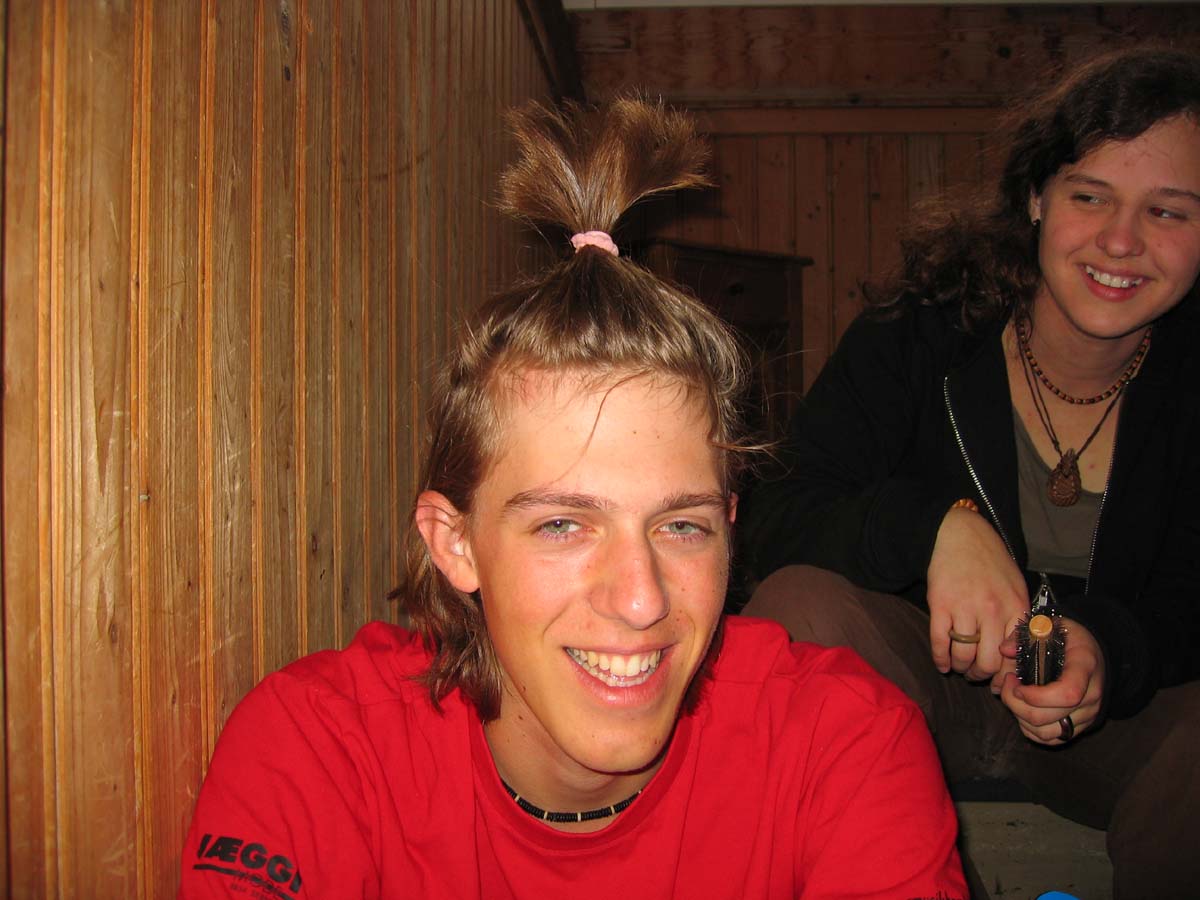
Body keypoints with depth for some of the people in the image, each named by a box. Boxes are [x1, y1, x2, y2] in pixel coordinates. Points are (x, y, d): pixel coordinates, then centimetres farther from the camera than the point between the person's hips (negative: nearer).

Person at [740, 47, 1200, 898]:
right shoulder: (919, 332, -12)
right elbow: (774, 520, -18)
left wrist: (1111, 648, -30)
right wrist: (934, 524, -38)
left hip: (1116, 702, 1)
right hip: (930, 675, 0)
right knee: (801, 602, -31)